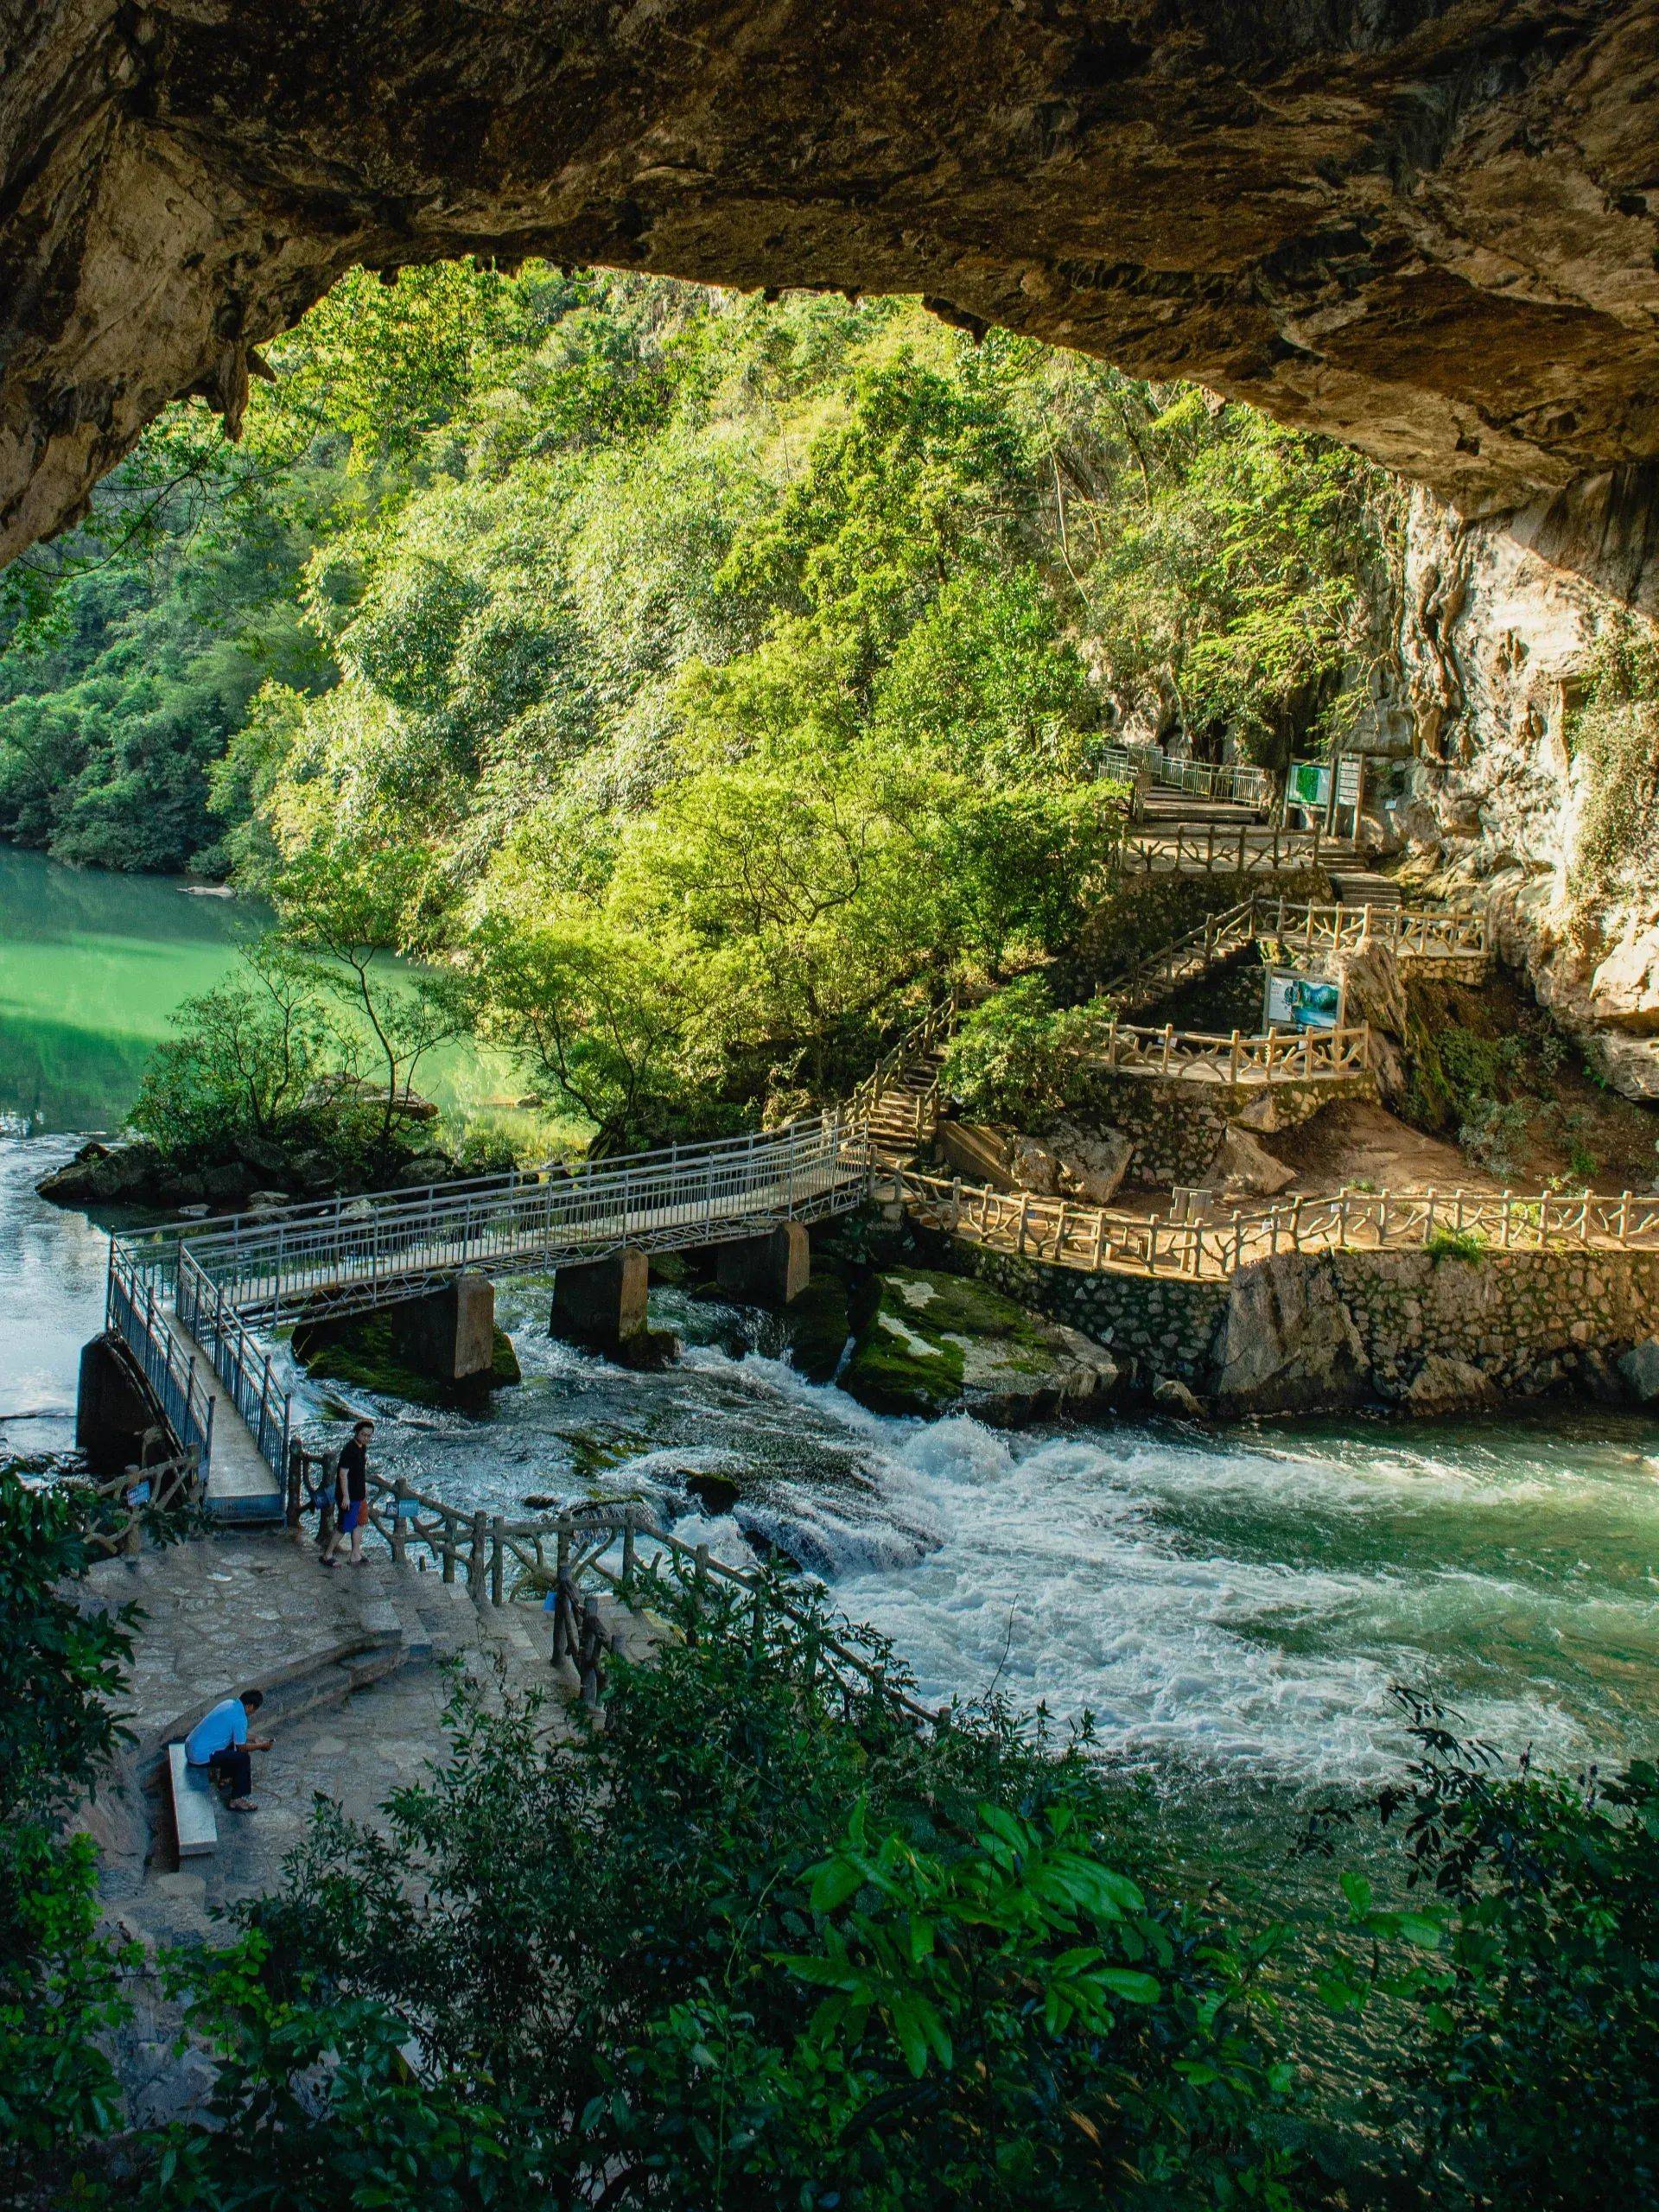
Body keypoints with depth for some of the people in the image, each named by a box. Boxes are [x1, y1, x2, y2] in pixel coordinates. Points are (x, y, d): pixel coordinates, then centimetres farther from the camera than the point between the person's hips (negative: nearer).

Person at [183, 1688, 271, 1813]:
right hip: (201, 1756, -10)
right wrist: (261, 1746, 6)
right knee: (243, 1759, -8)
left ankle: (225, 1779, 37)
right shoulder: (239, 1718, -20)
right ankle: (236, 1800, 1)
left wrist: (254, 1738, 24)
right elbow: (242, 1747, -9)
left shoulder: (229, 1703, 7)